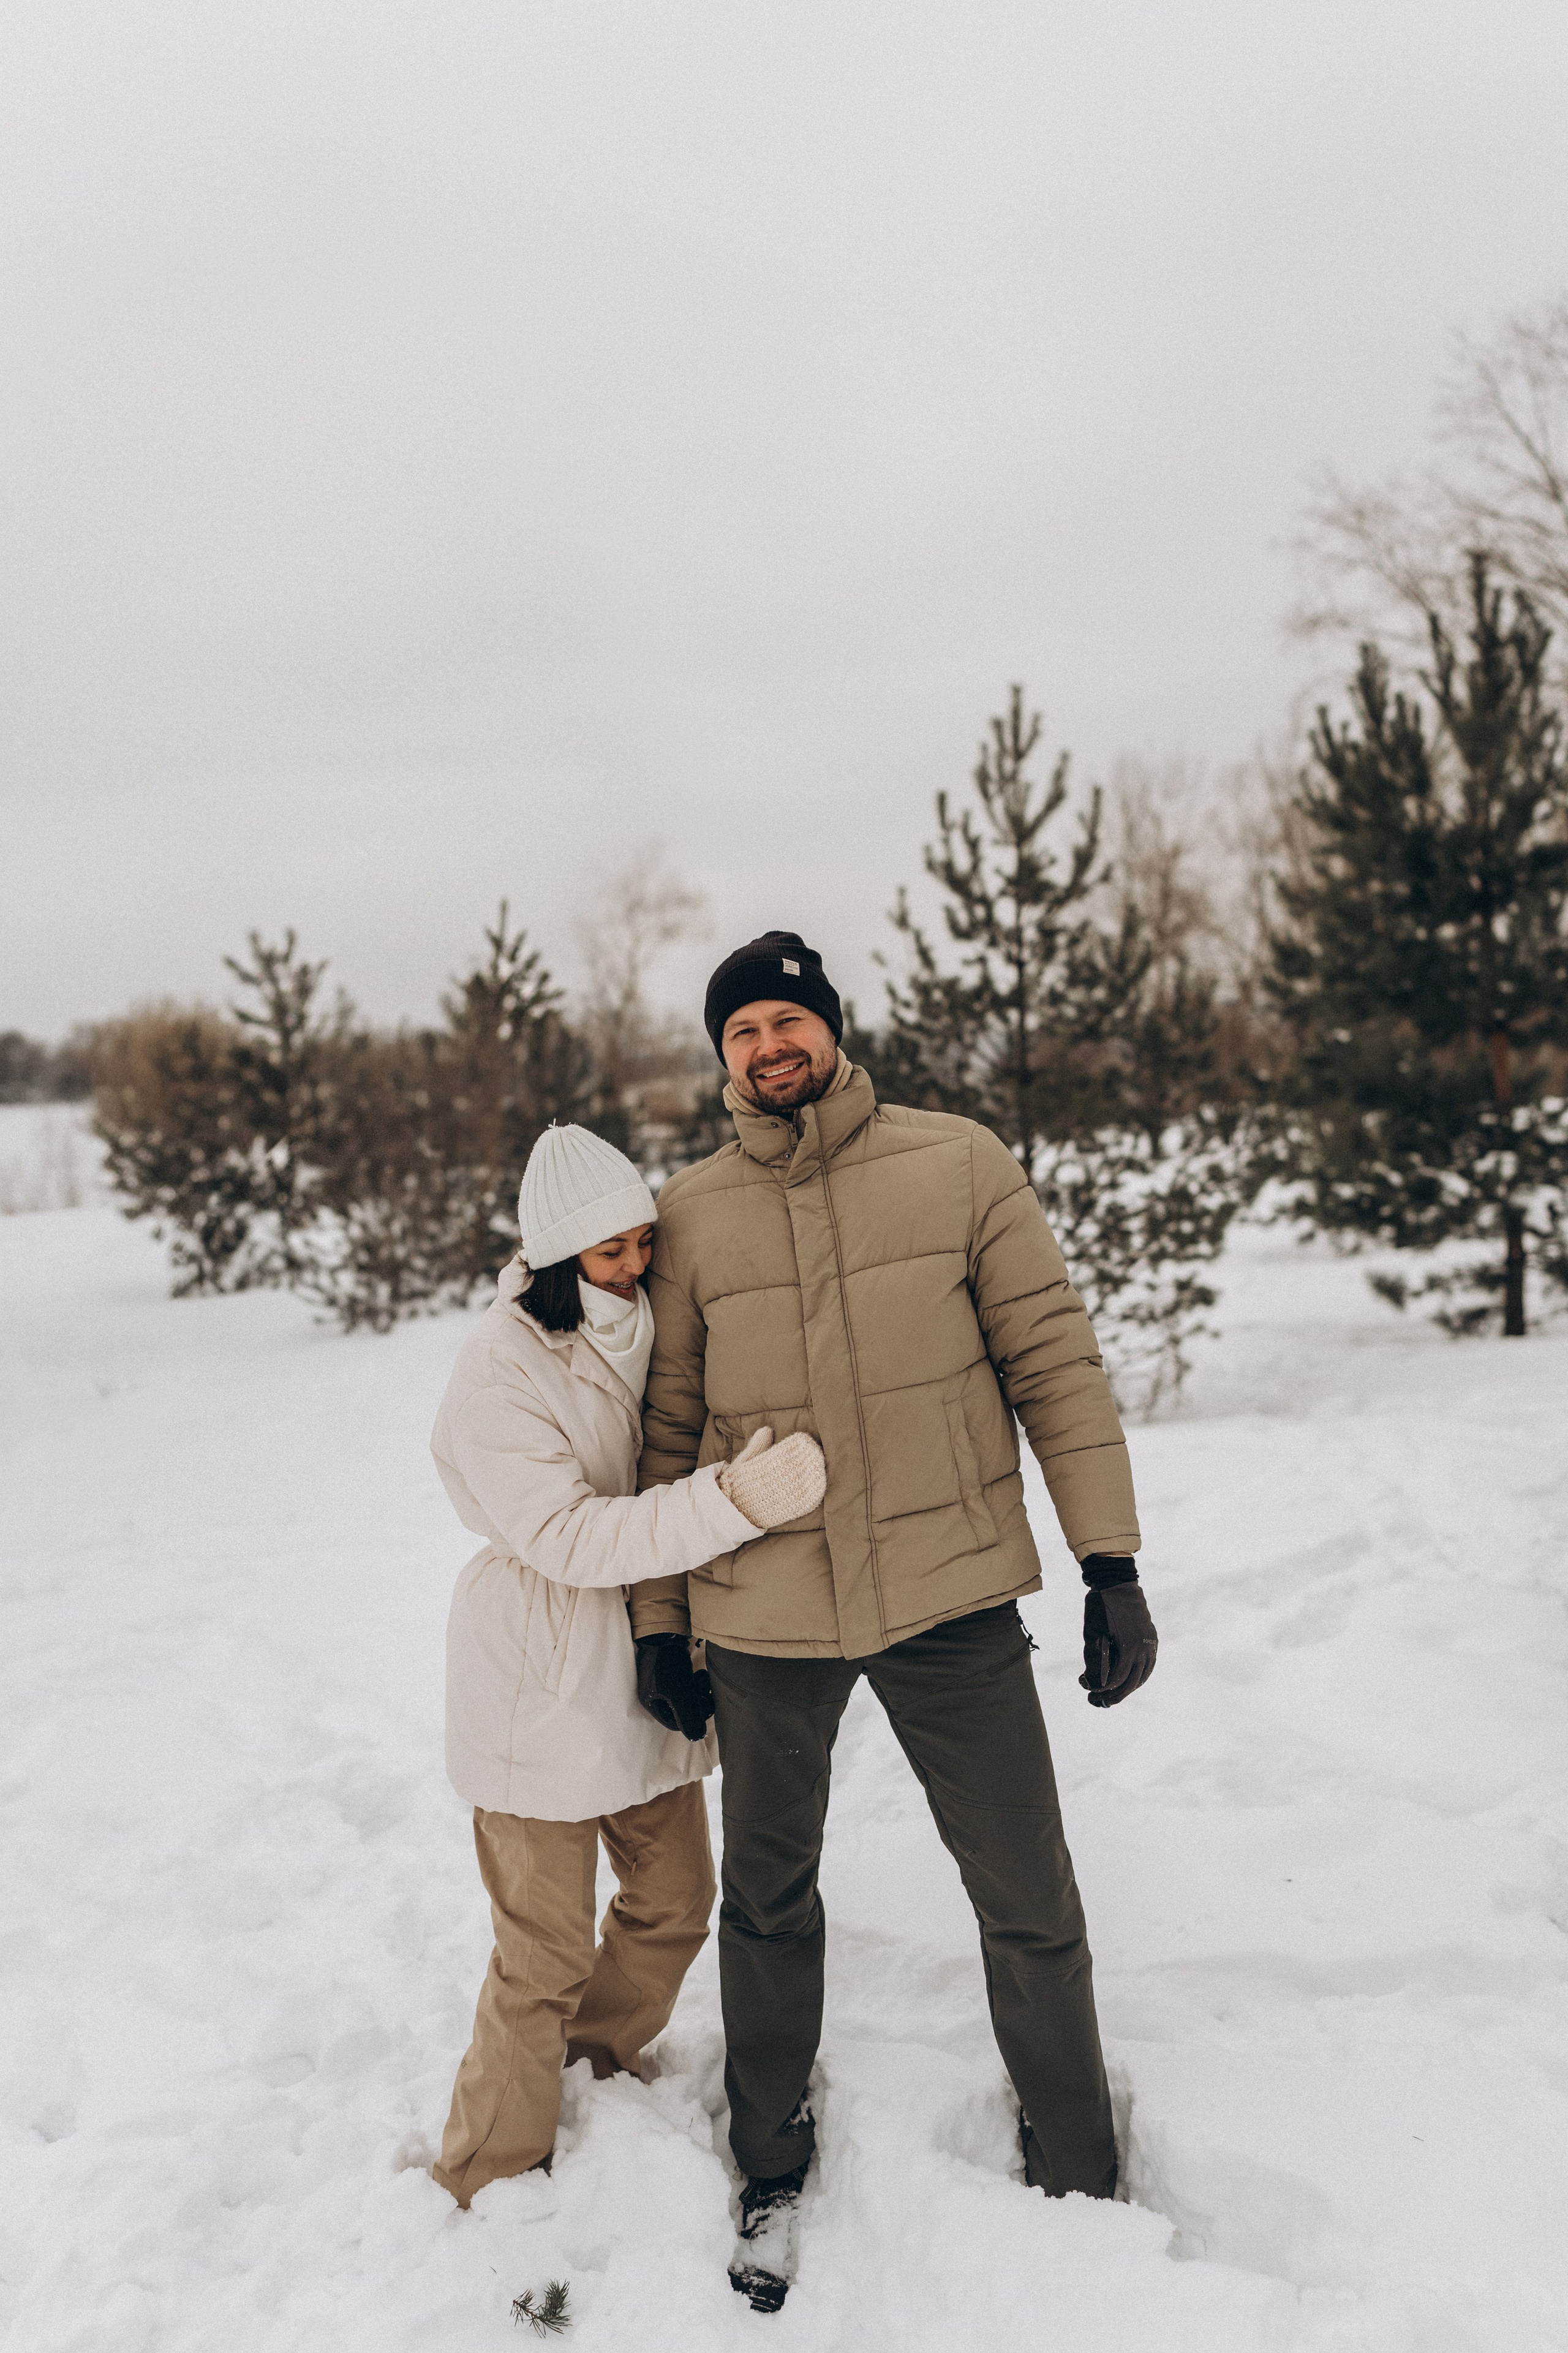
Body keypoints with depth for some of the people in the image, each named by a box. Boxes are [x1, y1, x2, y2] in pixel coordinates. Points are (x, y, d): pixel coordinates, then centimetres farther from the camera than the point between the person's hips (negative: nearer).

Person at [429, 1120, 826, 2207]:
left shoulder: (646, 1325, 3)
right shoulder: (501, 1367, -20)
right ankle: (495, 2180, 21)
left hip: (643, 1666, 7)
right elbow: (570, 1536, -26)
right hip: (542, 1685, -7)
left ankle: (600, 2075, 41)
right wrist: (733, 1501, -34)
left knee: (675, 1901, 17)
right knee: (548, 1955, 0)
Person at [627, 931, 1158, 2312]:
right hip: (762, 1622, 2)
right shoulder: (692, 1214, 1)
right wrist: (660, 1619, 7)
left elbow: (1056, 1362, -3)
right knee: (767, 1898, 17)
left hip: (952, 1602, -1)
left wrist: (1110, 1562, -7)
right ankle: (773, 2165, 41)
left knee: (1030, 1902, 9)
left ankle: (1077, 2184, 33)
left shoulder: (960, 1166, -4)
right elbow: (670, 1424, 7)